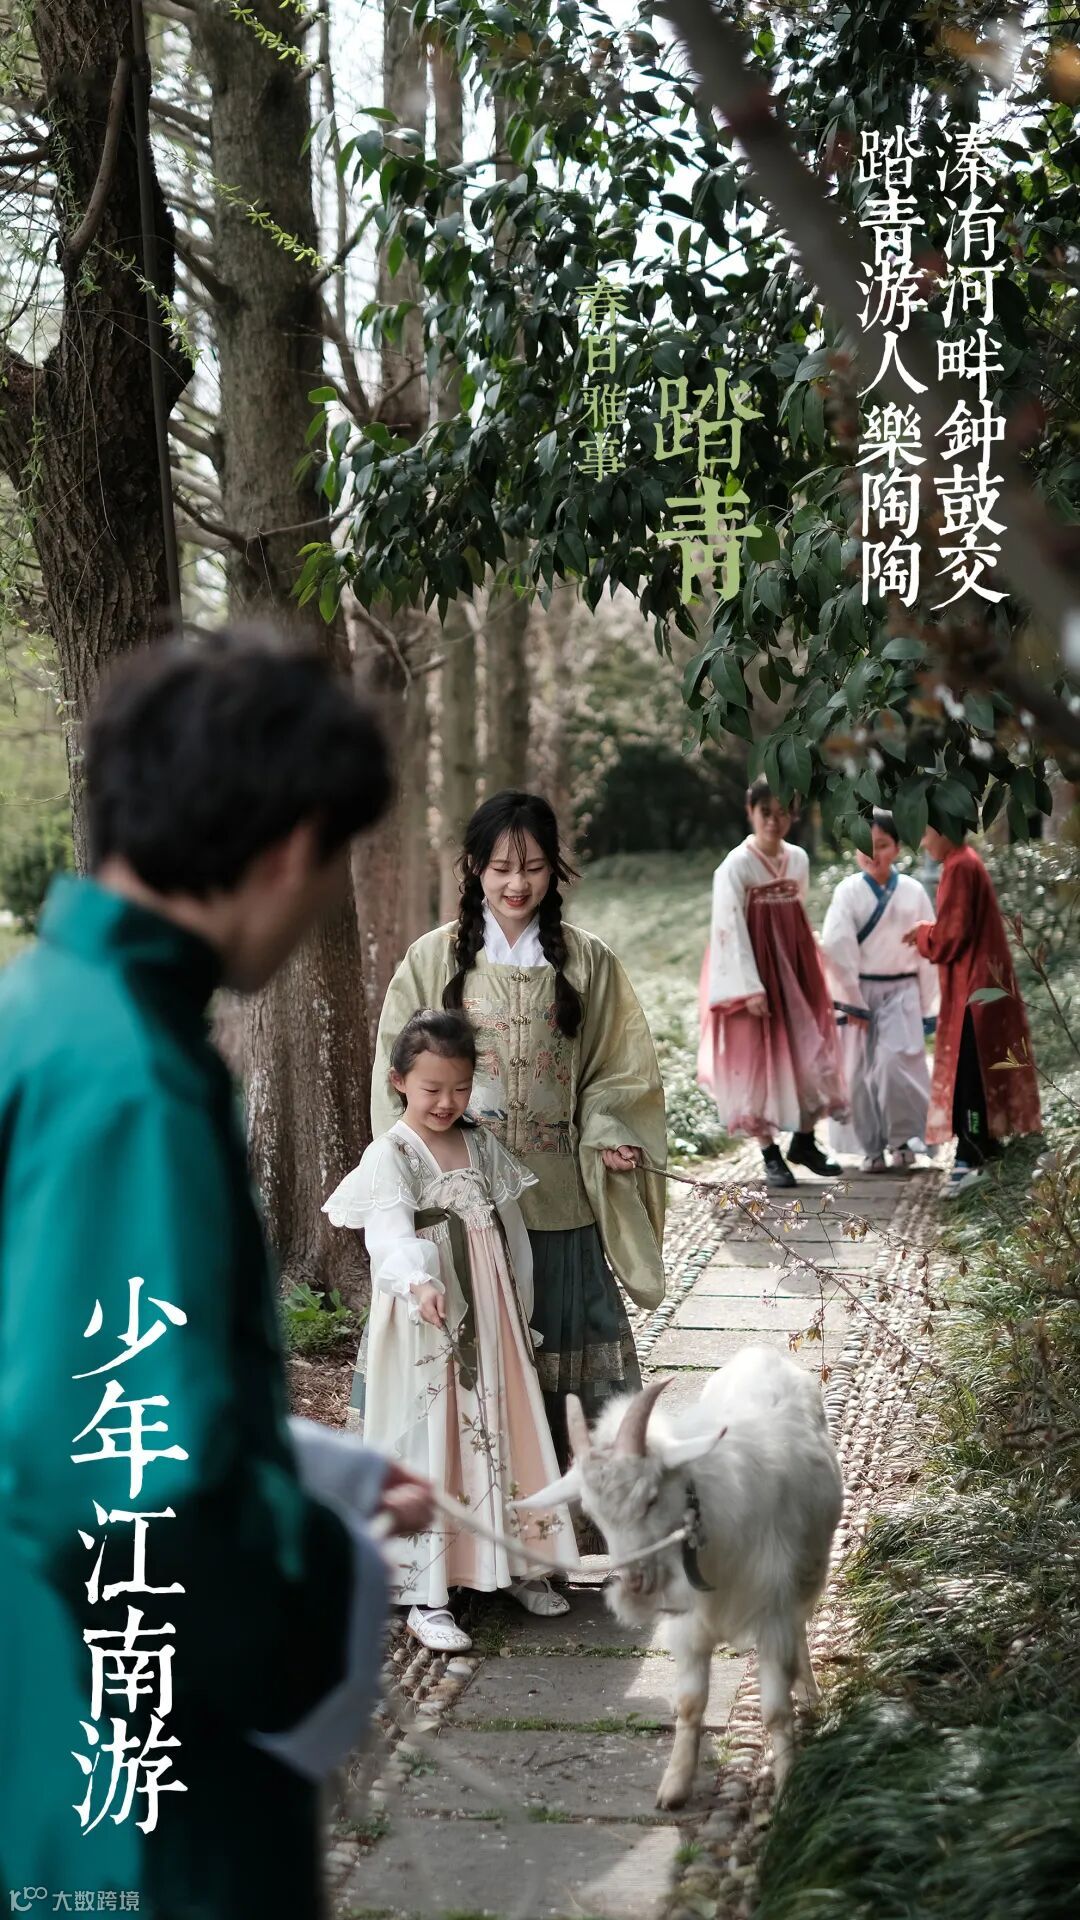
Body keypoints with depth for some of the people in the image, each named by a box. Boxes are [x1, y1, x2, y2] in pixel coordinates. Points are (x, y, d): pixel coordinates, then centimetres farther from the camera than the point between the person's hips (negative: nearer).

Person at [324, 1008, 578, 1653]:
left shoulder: (484, 1146, 8)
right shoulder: (390, 1156, -10)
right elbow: (390, 1234, -26)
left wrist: (519, 1317, 15)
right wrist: (418, 1282, -45)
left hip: (491, 1328, 6)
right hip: (423, 1333, -6)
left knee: (505, 1439, 12)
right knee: (426, 1453, -3)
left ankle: (516, 1564, 28)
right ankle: (428, 1597, 1)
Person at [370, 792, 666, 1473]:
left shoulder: (588, 962, 4)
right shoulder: (433, 959, 2)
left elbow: (617, 1071, 7)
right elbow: (401, 1072, 5)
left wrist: (607, 1135, -11)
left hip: (558, 1197, 1)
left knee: (554, 1351, 4)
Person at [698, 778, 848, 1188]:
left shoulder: (798, 860, 5)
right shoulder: (736, 866, -12)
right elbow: (730, 931, -15)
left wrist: (812, 976, 15)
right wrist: (750, 988, -20)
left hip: (797, 973, 5)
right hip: (754, 976, -5)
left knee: (813, 1055, 4)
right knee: (759, 1060, 1)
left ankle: (804, 1141, 21)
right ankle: (770, 1155, 11)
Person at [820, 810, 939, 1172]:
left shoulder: (913, 892, 0)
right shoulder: (849, 891, -4)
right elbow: (835, 946, -12)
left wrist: (928, 1007, 4)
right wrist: (851, 1000, -14)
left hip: (901, 992, 0)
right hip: (859, 991, 0)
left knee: (894, 1065, -16)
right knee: (859, 1072, 2)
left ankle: (903, 1138, 4)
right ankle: (871, 1148, 15)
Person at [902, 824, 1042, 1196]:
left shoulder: (959, 868, -16)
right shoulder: (966, 862, 14)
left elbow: (950, 935, -19)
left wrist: (921, 933, -2)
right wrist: (928, 934, 9)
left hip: (971, 990, -10)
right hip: (977, 984, 10)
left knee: (968, 1072, -9)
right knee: (975, 1072, 12)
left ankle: (974, 1158, -9)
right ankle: (984, 1151, 17)